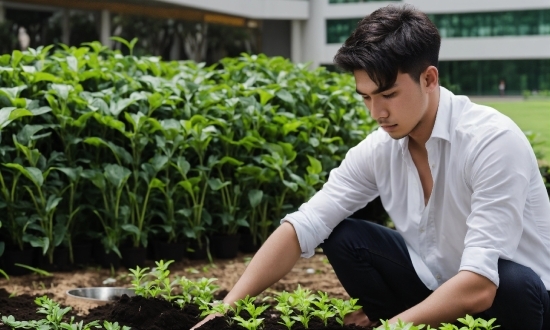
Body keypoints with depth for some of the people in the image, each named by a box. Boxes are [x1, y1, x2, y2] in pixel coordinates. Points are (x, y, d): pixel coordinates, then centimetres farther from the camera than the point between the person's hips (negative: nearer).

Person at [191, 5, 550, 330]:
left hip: (518, 300, -5)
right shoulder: (378, 150, -10)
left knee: (513, 284, -36)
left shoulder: (494, 141, -28)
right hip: (437, 288, 5)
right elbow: (302, 226, -12)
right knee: (342, 237, -9)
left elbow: (481, 284, -34)